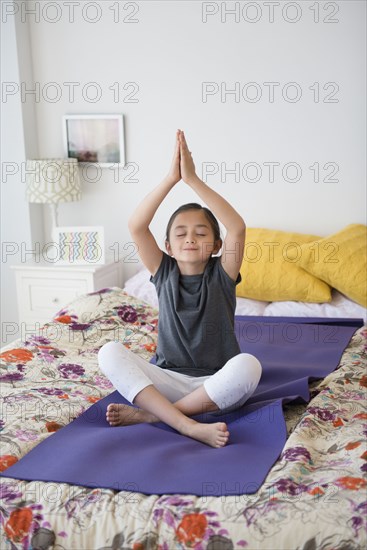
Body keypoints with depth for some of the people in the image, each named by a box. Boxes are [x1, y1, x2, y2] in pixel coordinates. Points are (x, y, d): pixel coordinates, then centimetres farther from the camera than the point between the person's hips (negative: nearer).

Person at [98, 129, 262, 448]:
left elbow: (237, 228, -20)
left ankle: (148, 413, -25)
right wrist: (171, 178, -18)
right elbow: (136, 226, -10)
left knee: (248, 364, -35)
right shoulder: (165, 273, 4)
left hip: (217, 384, -2)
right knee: (110, 352, -22)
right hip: (168, 380, 2)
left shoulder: (221, 275, -2)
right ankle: (190, 426, -35)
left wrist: (193, 179, -22)